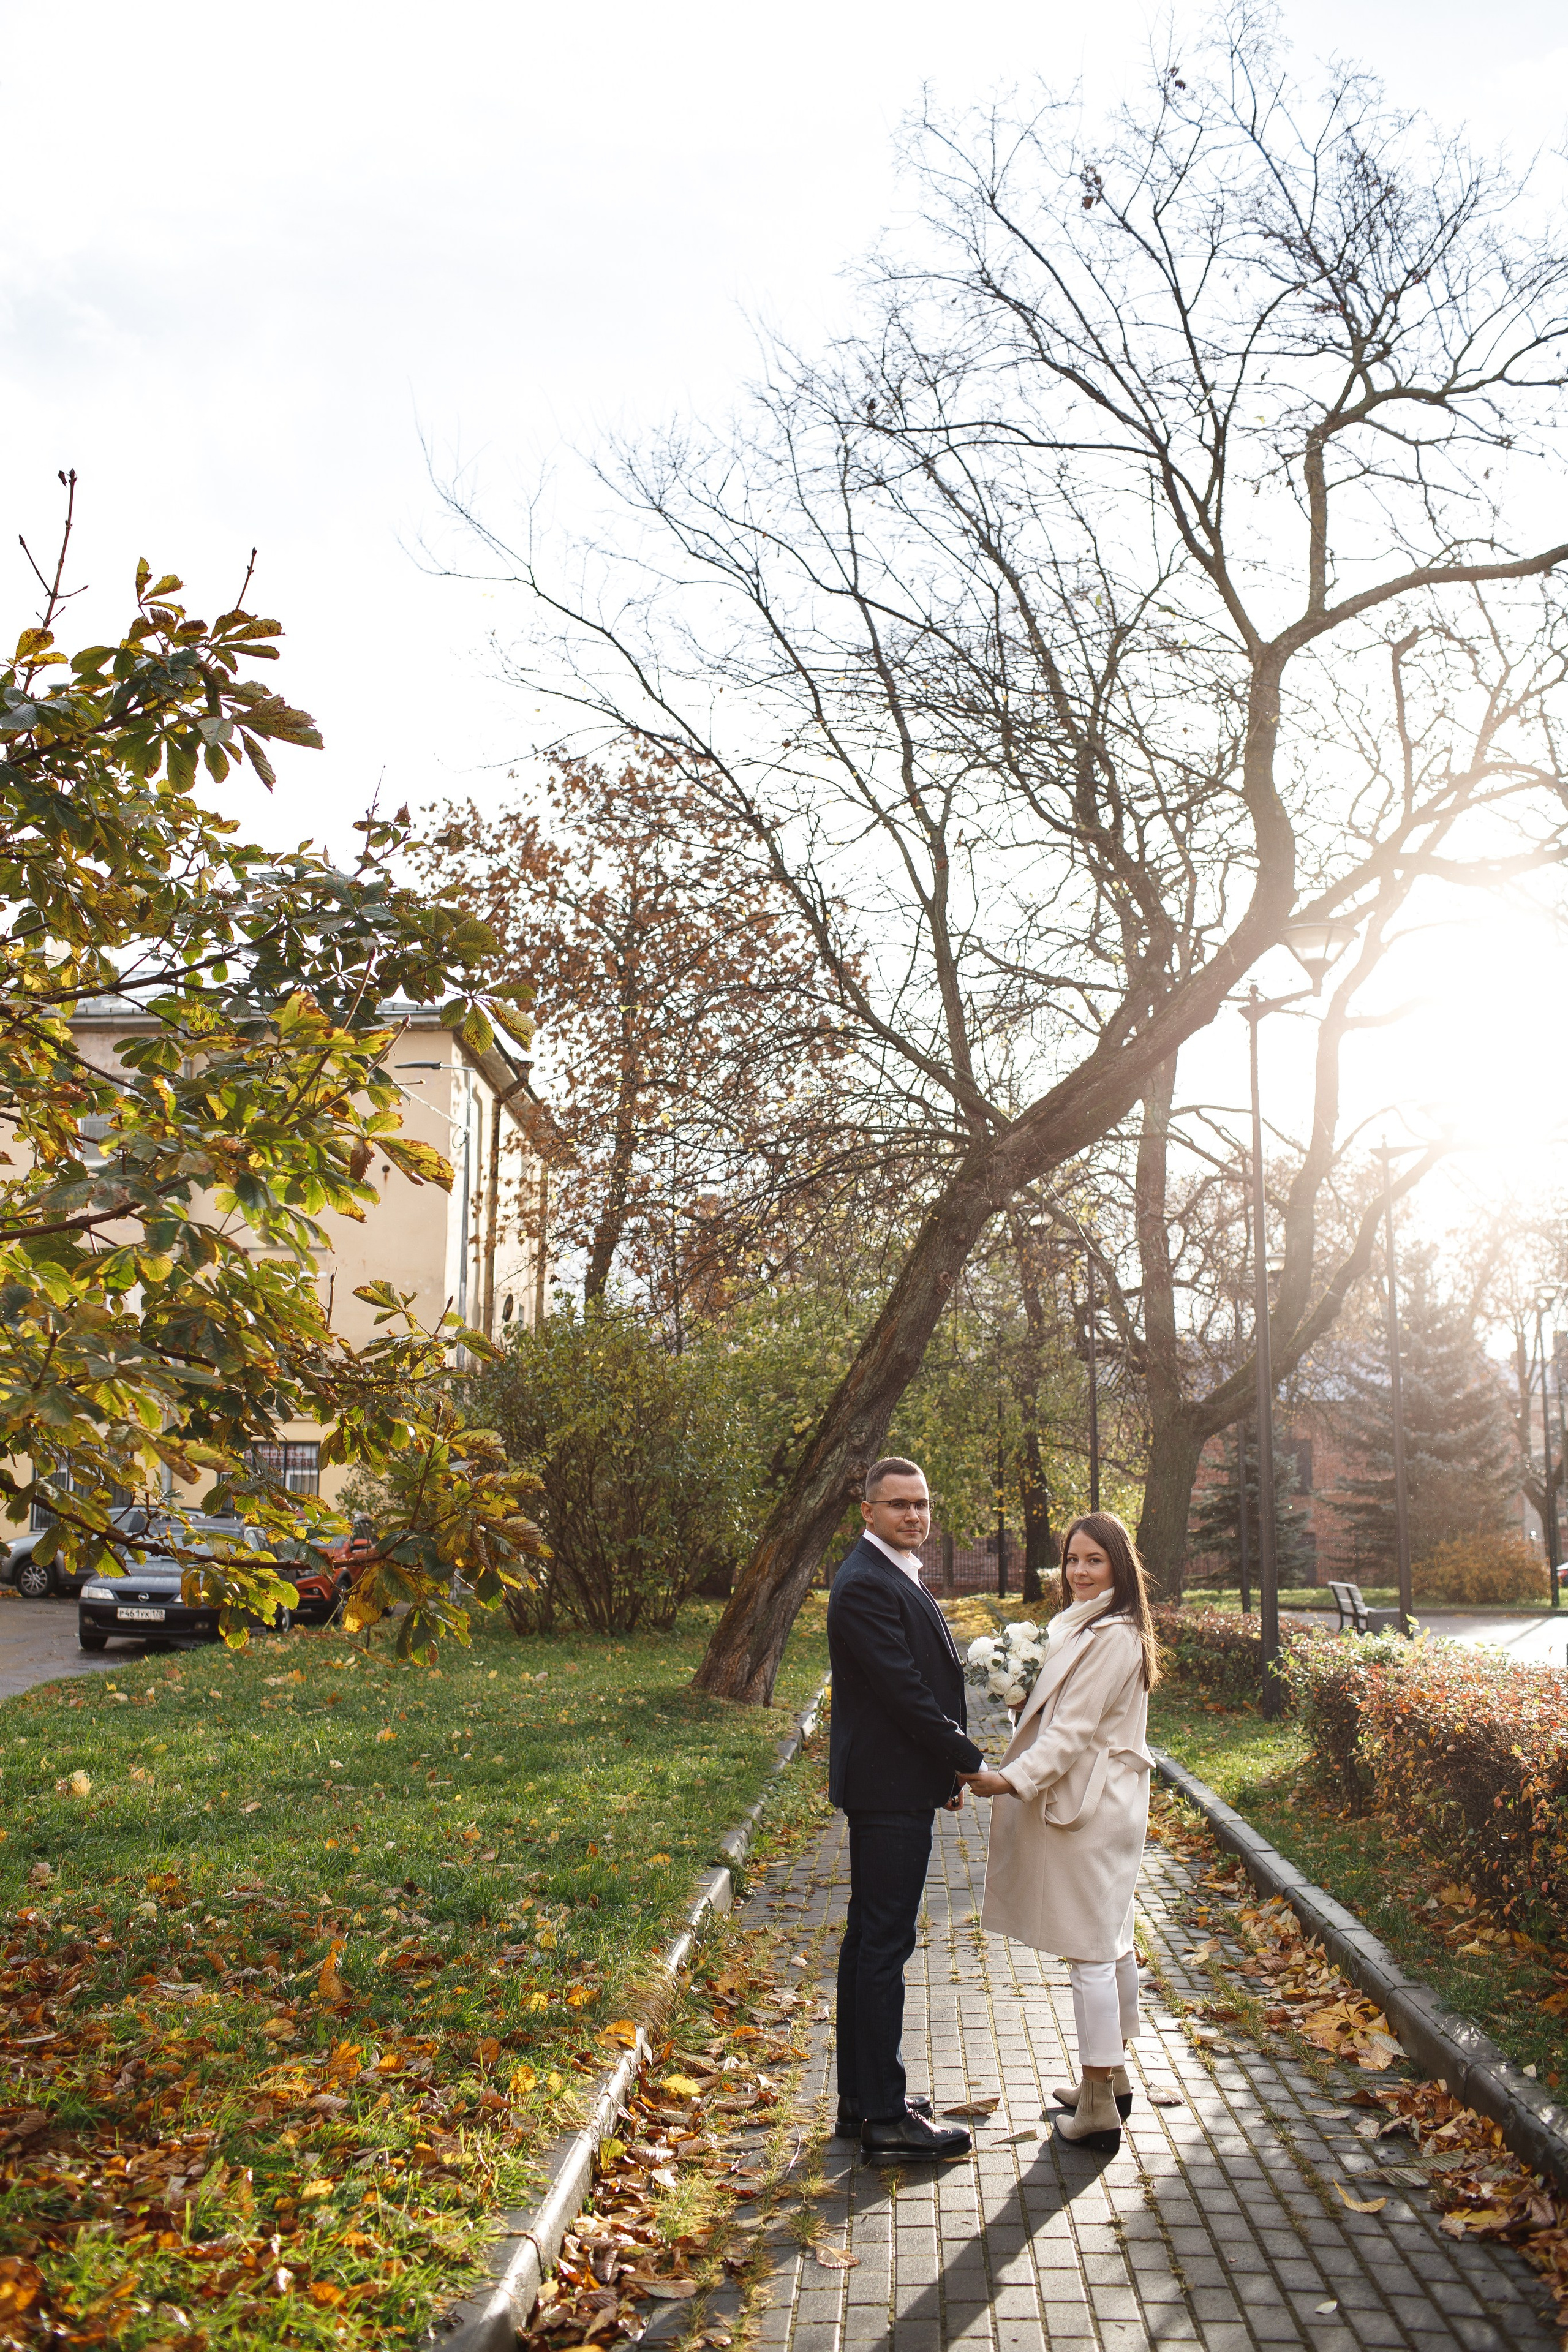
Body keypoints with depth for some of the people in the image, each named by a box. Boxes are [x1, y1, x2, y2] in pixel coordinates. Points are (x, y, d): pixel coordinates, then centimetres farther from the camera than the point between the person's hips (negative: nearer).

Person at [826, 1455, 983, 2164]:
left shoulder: (894, 1578, 14)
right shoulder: (866, 1585, -19)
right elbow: (905, 1692, -22)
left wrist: (948, 1767, 13)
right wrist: (969, 1761, -13)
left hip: (892, 1788, 11)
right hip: (889, 1791, -11)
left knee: (869, 1939, 16)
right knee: (885, 1944, -4)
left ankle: (861, 2099, 26)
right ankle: (886, 2119, 4)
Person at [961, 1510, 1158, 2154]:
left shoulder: (1111, 1637, -19)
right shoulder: (1088, 1626, 13)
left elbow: (1075, 1730, -22)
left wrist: (1013, 1780, -22)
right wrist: (1032, 1702, 5)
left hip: (1091, 1809, -10)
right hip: (1101, 1804, 10)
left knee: (1089, 1951, -4)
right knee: (1111, 1942, 18)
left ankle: (1098, 2109, 2)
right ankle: (1112, 2077, 30)